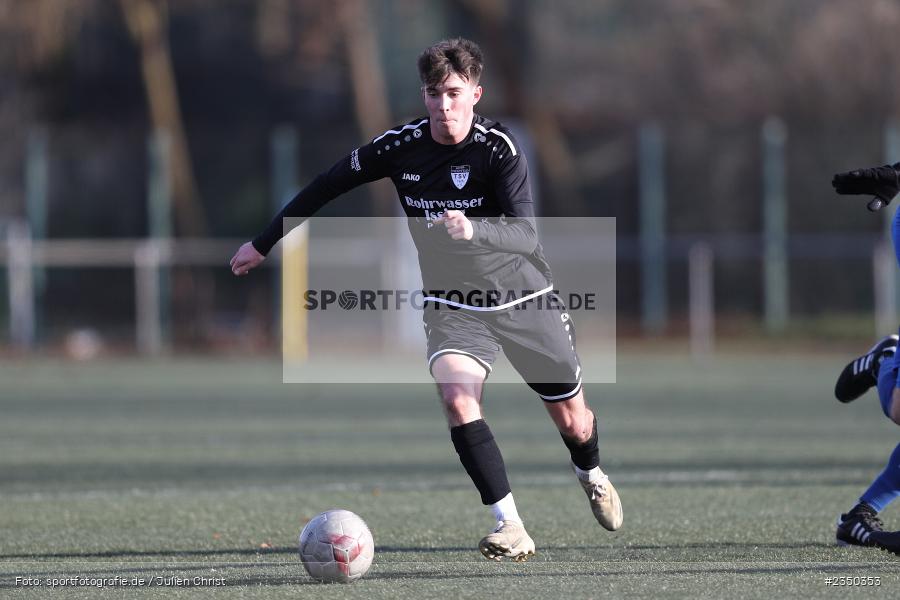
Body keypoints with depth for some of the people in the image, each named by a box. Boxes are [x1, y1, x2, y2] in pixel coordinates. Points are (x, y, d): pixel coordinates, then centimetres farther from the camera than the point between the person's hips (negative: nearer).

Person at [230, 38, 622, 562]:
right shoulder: (401, 146, -11)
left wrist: (473, 229, -51)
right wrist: (263, 243, 8)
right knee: (456, 397, -27)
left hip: (523, 297, -1)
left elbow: (527, 236, -31)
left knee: (572, 419, 10)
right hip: (454, 305, 1)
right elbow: (328, 186, 4)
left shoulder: (498, 148, -21)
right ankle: (511, 528, -24)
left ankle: (590, 473, 48)